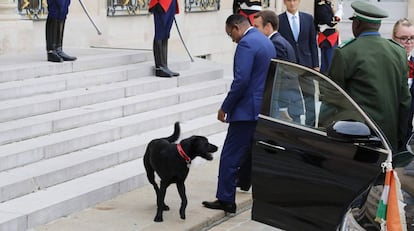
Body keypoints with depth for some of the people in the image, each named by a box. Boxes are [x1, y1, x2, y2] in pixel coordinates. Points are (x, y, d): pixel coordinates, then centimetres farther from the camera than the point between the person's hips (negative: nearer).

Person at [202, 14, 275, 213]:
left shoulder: (246, 43, -14)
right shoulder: (266, 41, 15)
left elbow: (241, 80, -21)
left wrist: (225, 108, -13)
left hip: (247, 110, -9)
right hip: (265, 109, 9)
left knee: (230, 156, -1)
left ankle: (226, 200, 5)